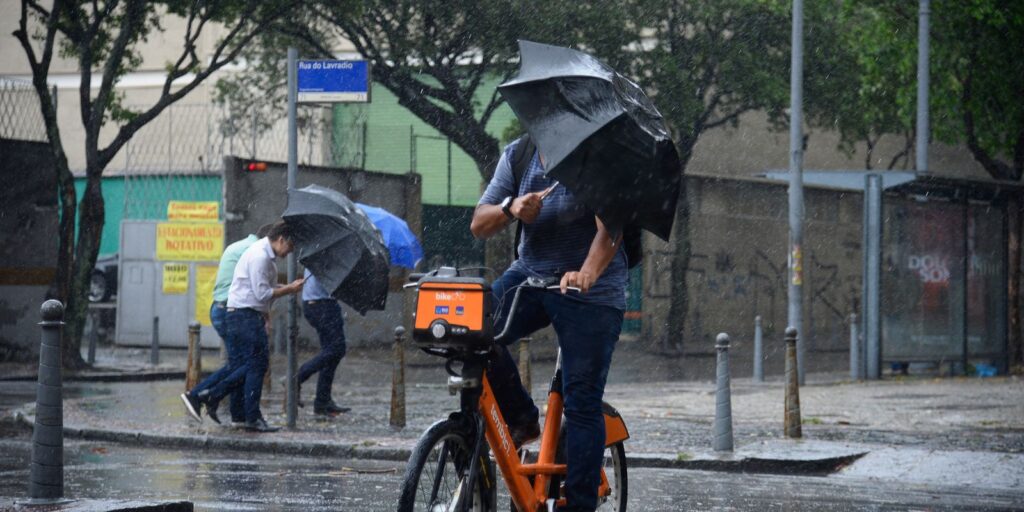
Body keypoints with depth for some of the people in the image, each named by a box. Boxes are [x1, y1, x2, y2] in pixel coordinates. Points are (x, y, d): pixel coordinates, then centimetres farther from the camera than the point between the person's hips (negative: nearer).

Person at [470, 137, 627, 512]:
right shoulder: (517, 155, 3)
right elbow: (479, 225, 0)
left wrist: (588, 273, -46)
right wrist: (510, 209, -23)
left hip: (592, 293, -4)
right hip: (530, 276, 4)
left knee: (582, 403, -7)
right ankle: (521, 419, -3)